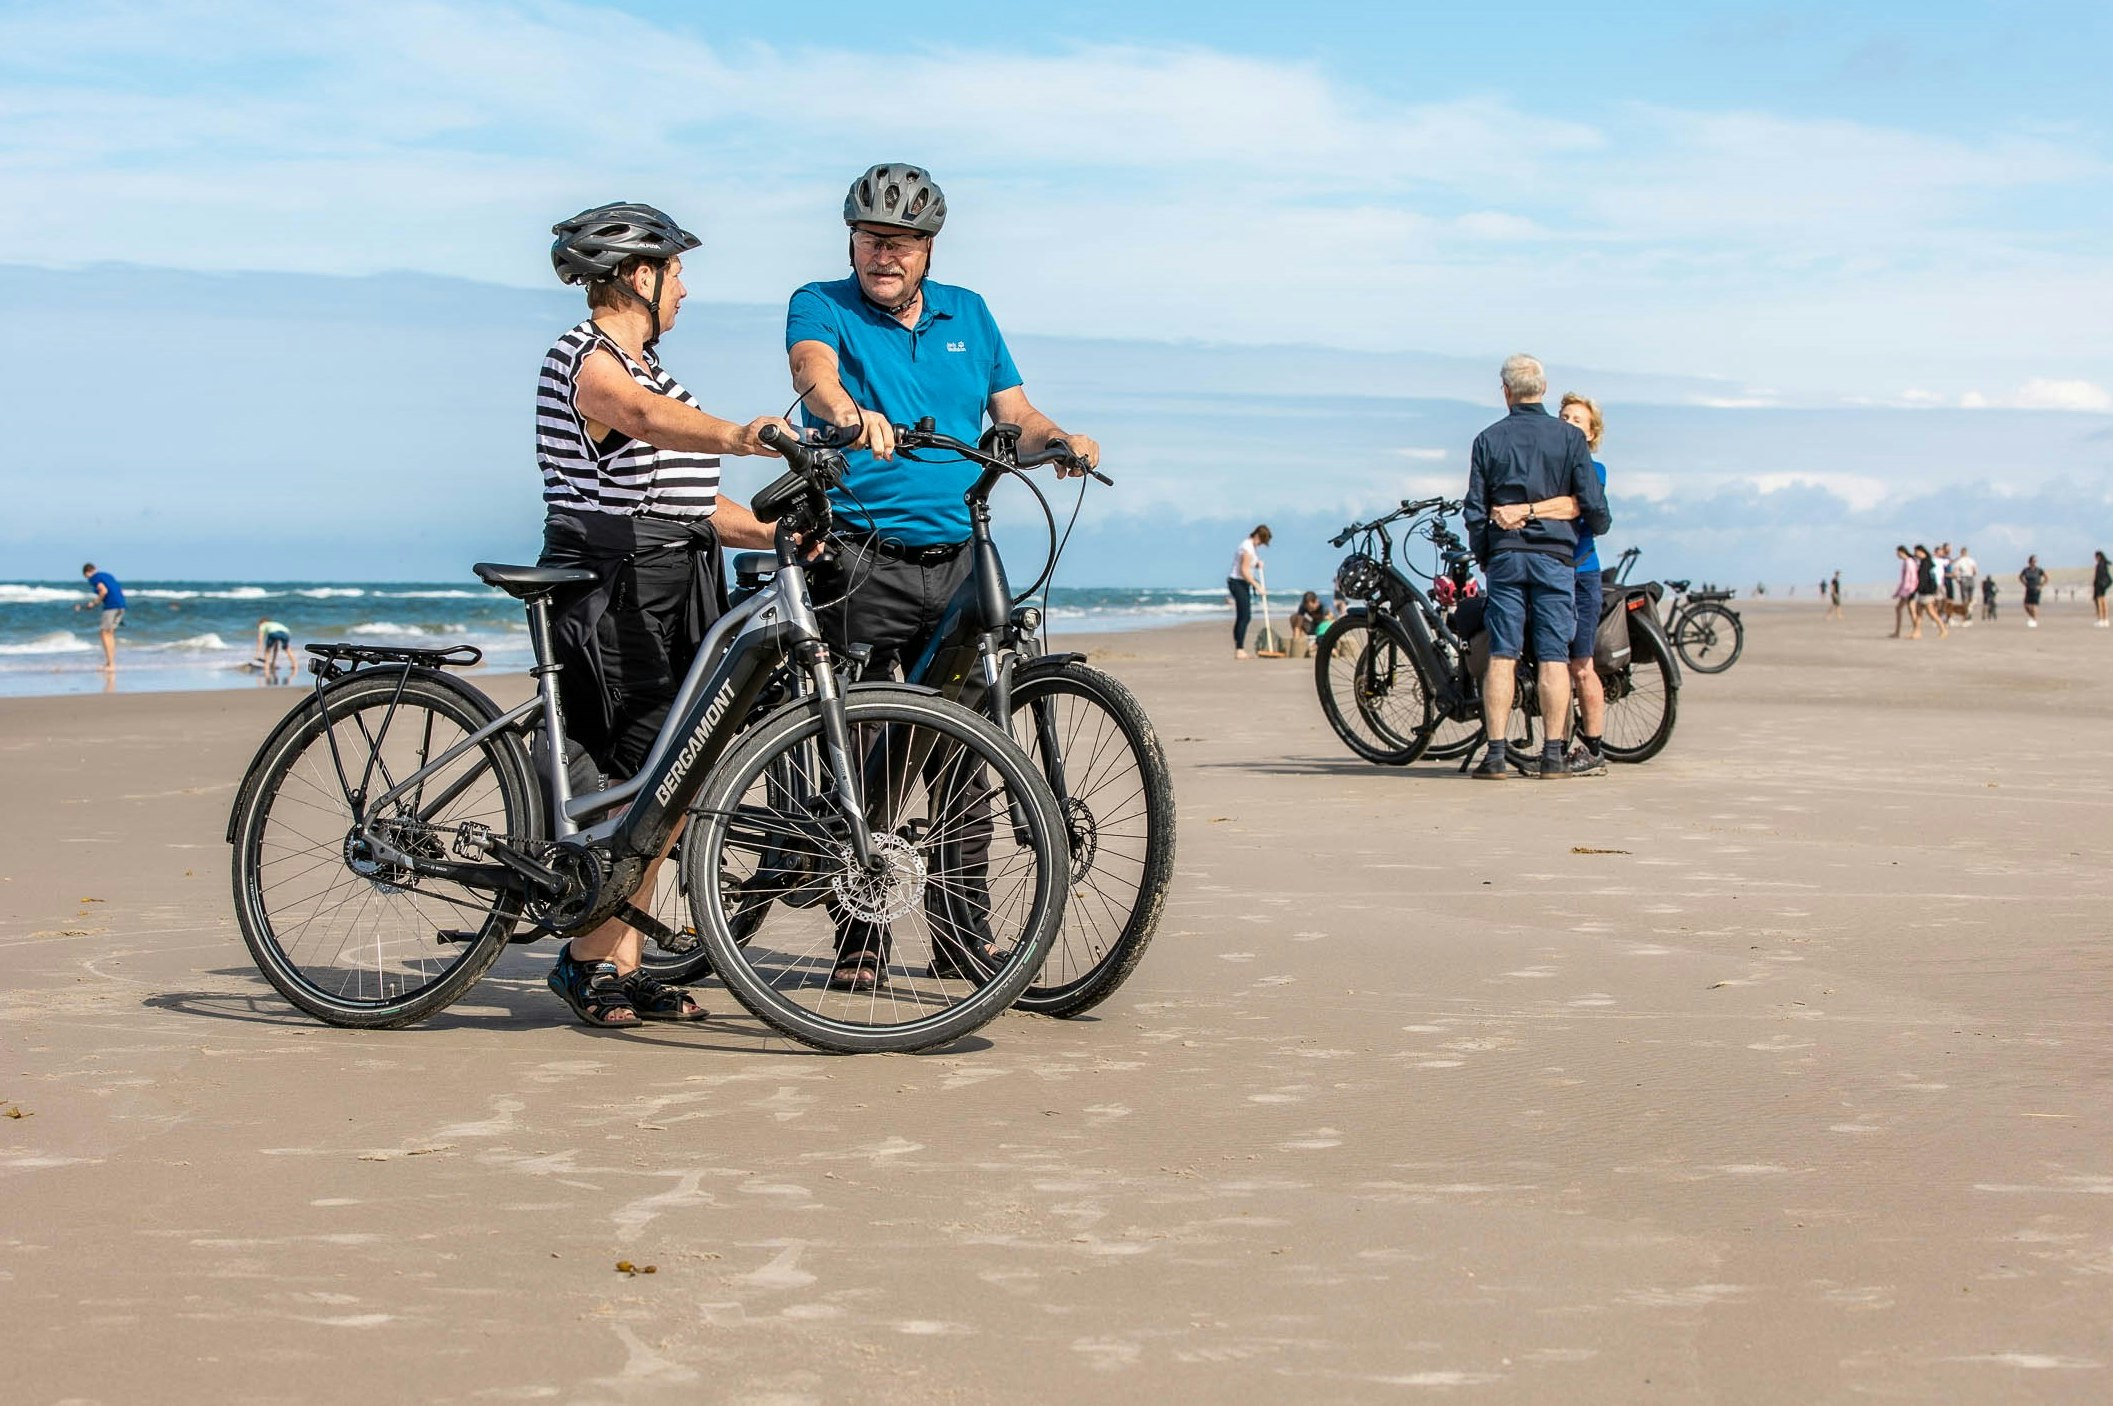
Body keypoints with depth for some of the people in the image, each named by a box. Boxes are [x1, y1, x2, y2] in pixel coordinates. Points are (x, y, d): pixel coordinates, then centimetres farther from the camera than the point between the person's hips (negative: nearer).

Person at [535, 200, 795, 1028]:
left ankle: (624, 967, 15)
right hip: (611, 596, -10)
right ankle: (588, 961, 3)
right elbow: (650, 419, -33)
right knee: (627, 782, -9)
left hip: (668, 597, 10)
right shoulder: (588, 363, -10)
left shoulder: (638, 363, 21)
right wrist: (739, 437, -52)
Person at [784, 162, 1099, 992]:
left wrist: (1061, 440, -7)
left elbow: (1015, 415, 15)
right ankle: (860, 937, 5)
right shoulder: (821, 307, 3)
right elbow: (813, 367, -19)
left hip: (959, 561, 4)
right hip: (864, 563, -4)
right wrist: (845, 408, -42)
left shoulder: (969, 315, 17)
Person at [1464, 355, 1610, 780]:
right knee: (1554, 657, 0)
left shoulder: (1488, 439, 4)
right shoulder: (1568, 436, 1)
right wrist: (1599, 527, 21)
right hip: (1555, 554, -1)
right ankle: (1552, 756, -1)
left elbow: (1475, 511, 4)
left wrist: (1482, 558, 16)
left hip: (1505, 555, 1)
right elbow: (1592, 503, -1)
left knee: (1501, 656, 1)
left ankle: (1496, 755, -3)